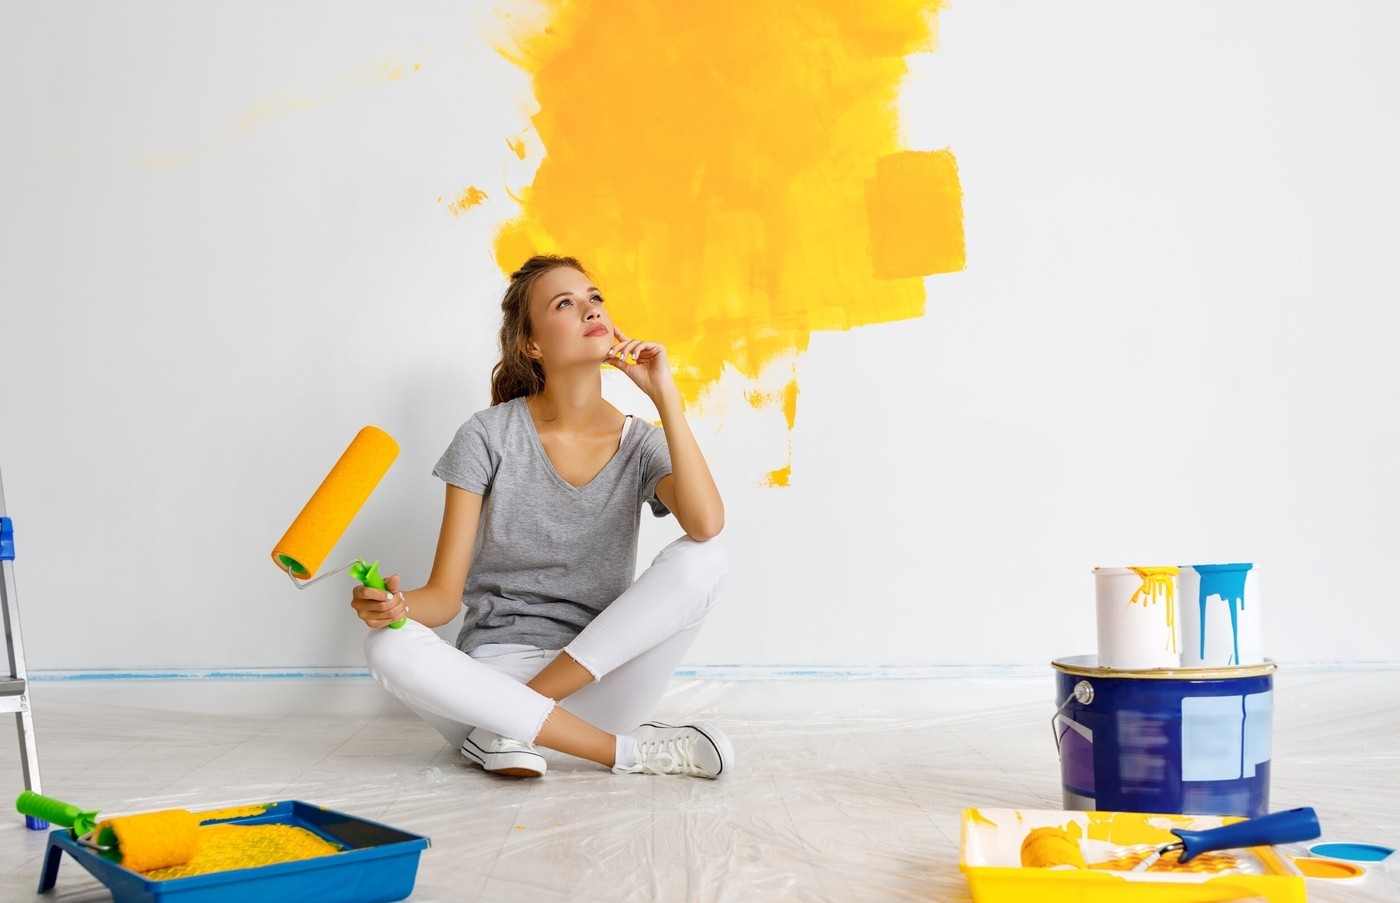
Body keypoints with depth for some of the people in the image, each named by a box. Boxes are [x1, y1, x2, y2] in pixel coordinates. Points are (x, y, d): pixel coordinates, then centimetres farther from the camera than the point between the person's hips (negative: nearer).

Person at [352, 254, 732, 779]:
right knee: (388, 647, -31)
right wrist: (397, 605, -29)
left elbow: (706, 524, -21)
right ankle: (629, 750, -27)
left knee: (703, 562, -22)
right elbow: (445, 594, -5)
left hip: (600, 679, 1)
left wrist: (664, 395, -16)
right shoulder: (489, 437, -3)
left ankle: (512, 728, -21)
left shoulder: (641, 445, 2)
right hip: (493, 675, -1)